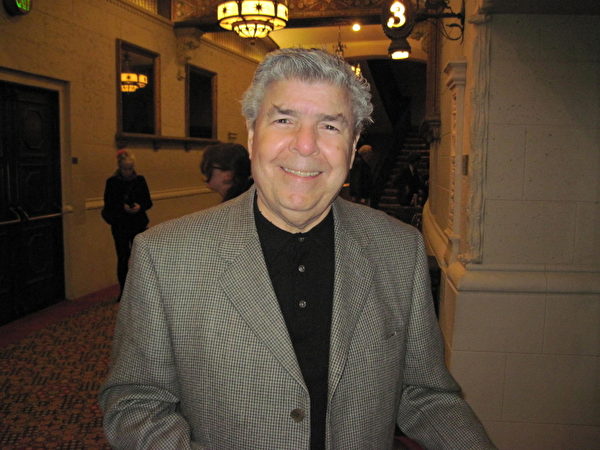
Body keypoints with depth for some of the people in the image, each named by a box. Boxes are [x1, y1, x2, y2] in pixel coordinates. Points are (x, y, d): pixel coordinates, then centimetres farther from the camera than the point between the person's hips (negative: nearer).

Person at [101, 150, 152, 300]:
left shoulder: (140, 180, 4)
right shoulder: (112, 182, -1)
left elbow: (148, 202, 4)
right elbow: (108, 206, -3)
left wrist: (140, 206, -17)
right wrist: (122, 207, -20)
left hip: (139, 225, 1)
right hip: (120, 227, -1)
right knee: (123, 258, 4)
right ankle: (123, 291, 17)